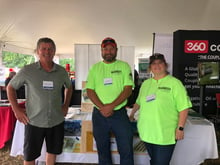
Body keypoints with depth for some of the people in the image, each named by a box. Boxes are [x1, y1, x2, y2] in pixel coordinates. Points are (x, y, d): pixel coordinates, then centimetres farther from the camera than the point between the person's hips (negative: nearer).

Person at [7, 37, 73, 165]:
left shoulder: (62, 71, 0)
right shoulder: (27, 70, -8)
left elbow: (69, 87, 18)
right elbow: (11, 87, 4)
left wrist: (66, 105, 9)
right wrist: (16, 109, -4)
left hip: (57, 121, 3)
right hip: (34, 121, -2)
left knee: (53, 151, 19)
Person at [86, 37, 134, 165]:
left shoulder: (124, 66, 2)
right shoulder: (95, 68, 7)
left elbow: (128, 89, -7)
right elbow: (90, 90, 0)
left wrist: (111, 106, -18)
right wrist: (102, 107, -15)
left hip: (119, 113, -2)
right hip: (99, 114, 2)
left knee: (126, 149, 3)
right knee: (103, 150, 16)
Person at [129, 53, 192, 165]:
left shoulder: (174, 83, -7)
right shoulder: (145, 83, 11)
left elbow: (183, 107, -10)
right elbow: (138, 102, 23)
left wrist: (180, 128, -14)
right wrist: (132, 115, 27)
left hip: (165, 135, -5)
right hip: (147, 133, 5)